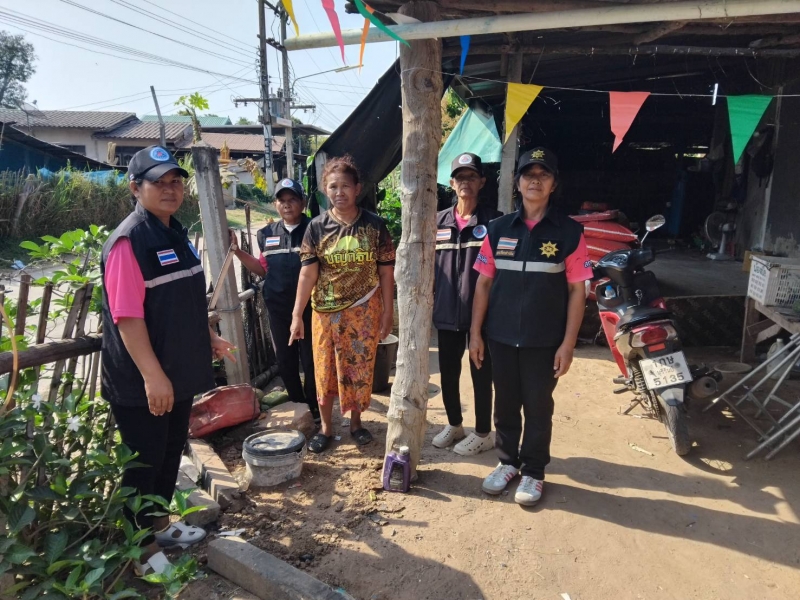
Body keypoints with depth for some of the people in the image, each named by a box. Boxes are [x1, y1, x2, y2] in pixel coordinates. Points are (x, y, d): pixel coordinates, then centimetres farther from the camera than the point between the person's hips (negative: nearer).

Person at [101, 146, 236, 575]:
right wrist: (152, 376, -24)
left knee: (171, 454, 21)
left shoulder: (176, 235, 10)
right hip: (142, 382, -8)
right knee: (143, 464, 7)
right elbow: (126, 316, -23)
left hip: (179, 372, 9)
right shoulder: (128, 242, -18)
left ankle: (158, 525, 41)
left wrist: (209, 338, 20)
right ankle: (139, 548, 27)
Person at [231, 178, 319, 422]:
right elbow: (263, 270, 15)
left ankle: (314, 408, 24)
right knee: (285, 361, 15)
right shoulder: (267, 234, 9)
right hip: (278, 309, 5)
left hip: (308, 307, -5)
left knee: (310, 360, 6)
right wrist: (237, 251, 7)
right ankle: (298, 406, 32)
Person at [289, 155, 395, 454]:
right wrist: (297, 314, -12)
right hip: (326, 311, 0)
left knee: (360, 368, 11)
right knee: (325, 370, 9)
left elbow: (386, 271, -1)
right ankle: (325, 427, 27)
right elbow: (308, 272, -7)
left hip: (364, 310, 0)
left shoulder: (374, 224, -4)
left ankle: (356, 422, 32)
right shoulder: (317, 226, -4)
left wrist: (388, 311, -3)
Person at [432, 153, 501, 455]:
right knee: (448, 373, 14)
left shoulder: (493, 220, -4)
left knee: (481, 375, 7)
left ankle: (483, 433, 25)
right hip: (446, 313, 4)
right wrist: (430, 302, 8)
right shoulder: (439, 222, 8)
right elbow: (431, 266, 12)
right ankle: (454, 424, 35)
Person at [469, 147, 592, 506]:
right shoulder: (499, 229, 4)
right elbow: (484, 282, 5)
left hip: (544, 341, -2)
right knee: (505, 405, 14)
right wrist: (476, 332, 1)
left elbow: (577, 290, -3)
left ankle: (533, 472, 27)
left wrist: (568, 343, -8)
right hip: (501, 337, 2)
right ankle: (507, 462, 33)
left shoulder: (569, 232, -2)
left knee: (538, 408, 9)